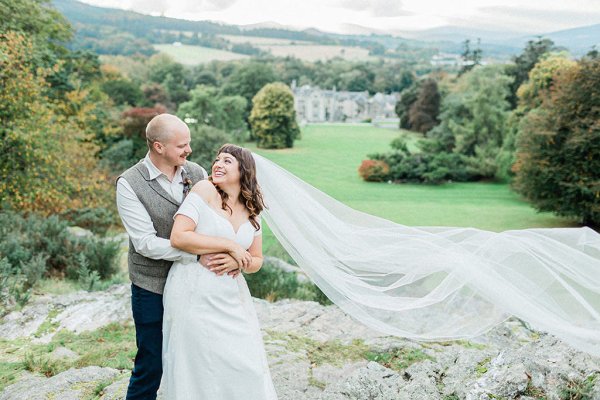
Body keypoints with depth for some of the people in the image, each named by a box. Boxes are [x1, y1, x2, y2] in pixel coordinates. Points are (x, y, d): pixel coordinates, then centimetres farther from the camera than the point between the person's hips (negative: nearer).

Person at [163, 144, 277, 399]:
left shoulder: (251, 211, 9)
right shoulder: (205, 191, -7)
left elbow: (257, 260, 13)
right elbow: (178, 237, -17)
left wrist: (237, 262, -10)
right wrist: (230, 246, -14)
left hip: (231, 298, 5)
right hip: (195, 295, -5)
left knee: (245, 368, 7)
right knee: (200, 368, 2)